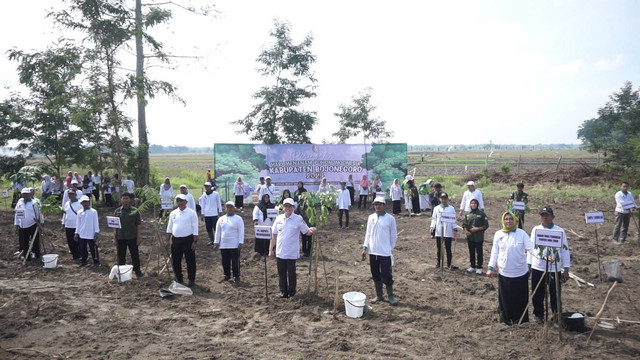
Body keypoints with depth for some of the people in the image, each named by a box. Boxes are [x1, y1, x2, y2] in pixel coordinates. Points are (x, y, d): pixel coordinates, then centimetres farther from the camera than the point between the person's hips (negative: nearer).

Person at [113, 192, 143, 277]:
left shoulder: (135, 211, -3)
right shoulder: (117, 211, 3)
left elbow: (138, 225, -1)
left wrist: (138, 237, -5)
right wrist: (114, 238, 1)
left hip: (132, 237, -2)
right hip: (120, 238, 2)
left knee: (135, 255, 6)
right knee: (121, 256, 10)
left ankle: (137, 270, 19)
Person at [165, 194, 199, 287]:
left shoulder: (192, 213, -6)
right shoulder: (173, 213, 7)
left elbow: (195, 229, -8)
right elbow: (169, 227, 13)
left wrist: (195, 241, -12)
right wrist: (167, 240, 9)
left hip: (188, 240, -5)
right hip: (175, 240, 5)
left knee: (190, 261, 2)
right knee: (175, 261, 12)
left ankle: (191, 280, 14)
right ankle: (179, 279, 28)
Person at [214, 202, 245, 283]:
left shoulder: (238, 219, -3)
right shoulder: (221, 219, 8)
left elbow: (241, 232, -6)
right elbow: (218, 232, 11)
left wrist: (241, 243, -11)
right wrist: (216, 243, 7)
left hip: (234, 245, -4)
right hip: (223, 245, 4)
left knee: (235, 262, -1)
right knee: (225, 262, 10)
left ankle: (236, 276, 9)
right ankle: (227, 275, 24)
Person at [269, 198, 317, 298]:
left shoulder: (298, 219, -6)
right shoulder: (279, 218, 3)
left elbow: (306, 231, -4)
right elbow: (274, 235, 7)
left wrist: (311, 231, -29)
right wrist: (271, 249, 5)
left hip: (292, 253, -3)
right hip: (279, 252, 3)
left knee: (291, 273, 7)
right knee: (281, 273, 11)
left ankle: (291, 293, 22)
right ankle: (283, 291, 25)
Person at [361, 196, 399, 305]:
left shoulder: (390, 219, -6)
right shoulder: (371, 217, 3)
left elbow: (394, 236, 1)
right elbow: (368, 233, 7)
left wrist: (390, 248, 2)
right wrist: (365, 248, 2)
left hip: (385, 252, -4)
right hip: (372, 252, 4)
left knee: (386, 275, -1)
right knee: (376, 275, 11)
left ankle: (390, 296, 16)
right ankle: (379, 295, 24)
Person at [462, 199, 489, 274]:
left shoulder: (481, 214, -4)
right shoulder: (467, 214, 8)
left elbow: (486, 225, -5)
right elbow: (464, 224, 11)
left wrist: (477, 229, -15)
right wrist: (465, 230, -8)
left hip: (479, 237, -4)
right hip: (470, 237, 4)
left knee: (479, 252, 3)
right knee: (471, 252, 12)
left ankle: (479, 268, 12)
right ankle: (472, 266, 24)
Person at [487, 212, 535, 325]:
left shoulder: (522, 233, -6)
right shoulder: (498, 234, 1)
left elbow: (531, 249, -11)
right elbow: (494, 252, 6)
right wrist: (491, 268, 5)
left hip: (520, 273, -1)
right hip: (504, 273, 1)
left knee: (520, 297, 10)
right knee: (505, 298, 10)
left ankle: (520, 319, 27)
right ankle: (506, 319, 27)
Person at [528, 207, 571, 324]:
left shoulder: (560, 231, -4)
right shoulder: (535, 229, 3)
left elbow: (565, 250, -1)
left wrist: (566, 270, -2)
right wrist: (528, 265, 9)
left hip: (554, 269, -2)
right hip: (537, 268, 2)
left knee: (555, 294, 4)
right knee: (538, 294, 10)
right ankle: (539, 315, 26)